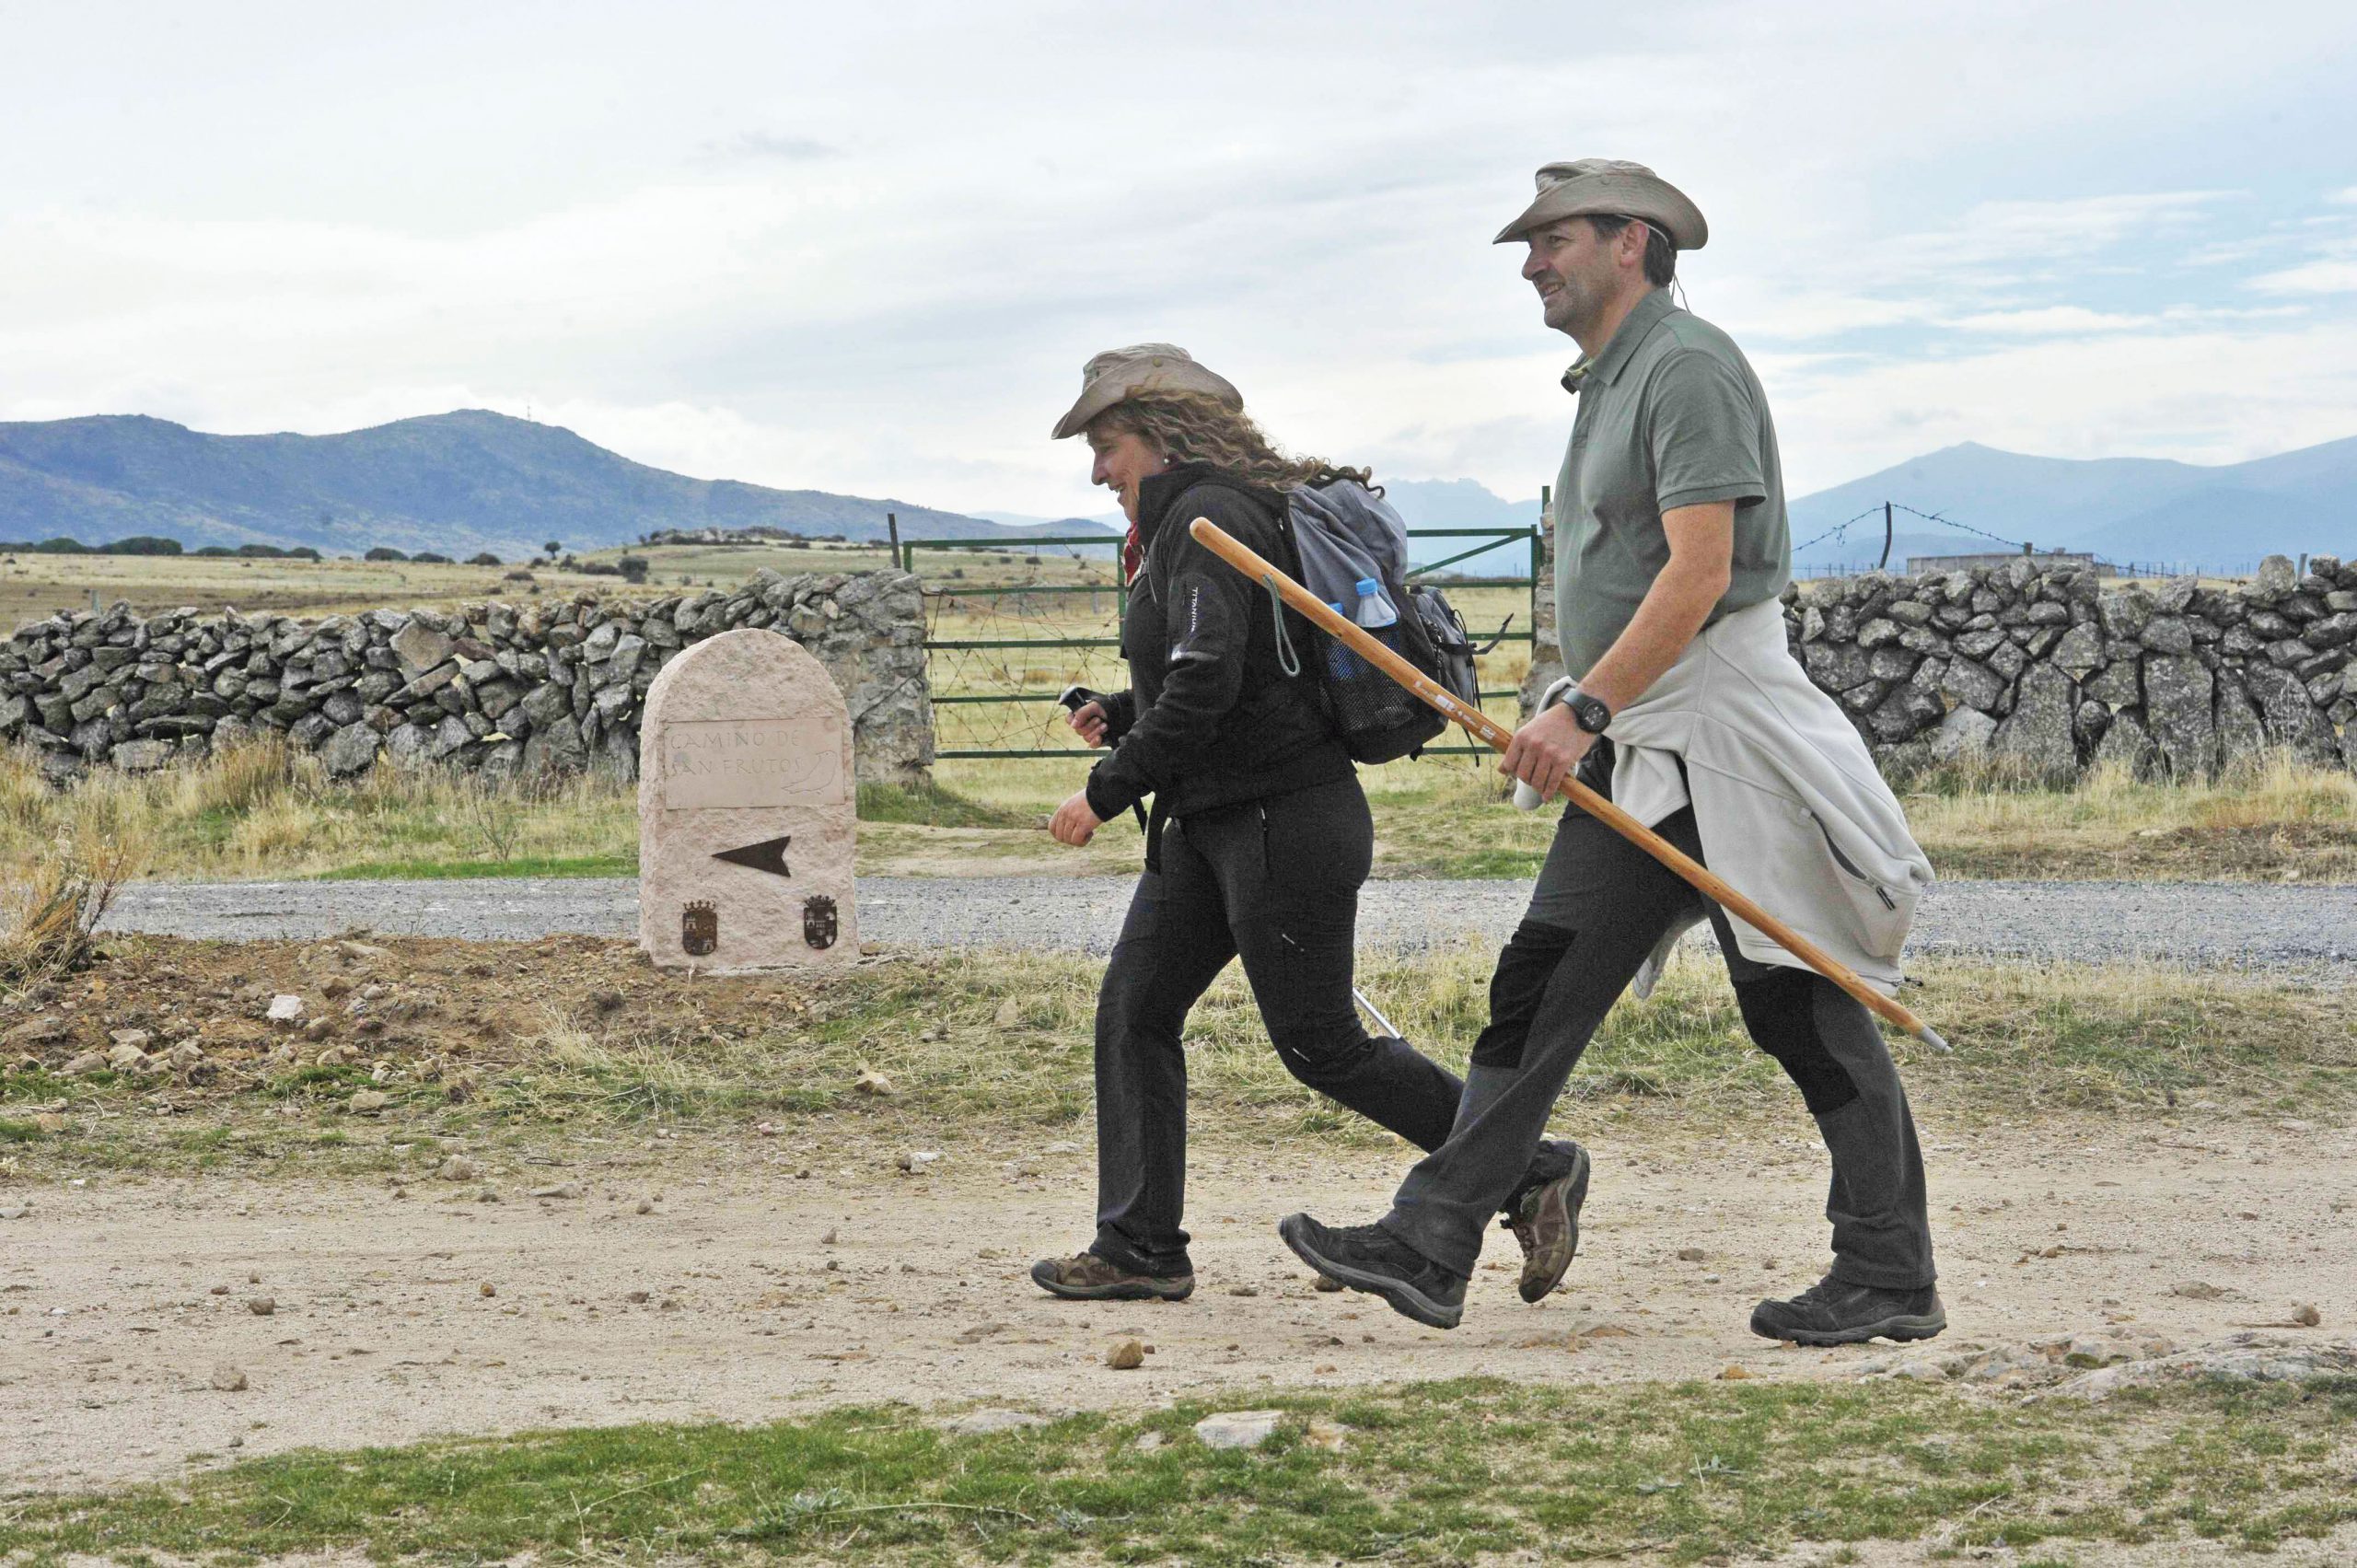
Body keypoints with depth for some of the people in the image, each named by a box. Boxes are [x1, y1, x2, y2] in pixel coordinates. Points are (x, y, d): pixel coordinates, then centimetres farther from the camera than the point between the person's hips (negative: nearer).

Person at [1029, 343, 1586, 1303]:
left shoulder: (1208, 517, -15)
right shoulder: (1182, 522, 17)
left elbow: (1207, 680, -24)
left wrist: (1108, 791, -18)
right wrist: (1121, 717, 10)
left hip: (1284, 819, -11)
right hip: (1213, 820, 11)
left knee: (1320, 1044, -6)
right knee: (1133, 1009, 6)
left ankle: (1532, 1174, 3)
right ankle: (1139, 1248, 8)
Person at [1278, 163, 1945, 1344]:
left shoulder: (1689, 367, -13)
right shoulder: (1607, 383, 19)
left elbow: (1699, 573, -22)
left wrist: (1583, 708, -24)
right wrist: (1581, 721, 20)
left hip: (1719, 729, -10)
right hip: (1632, 756, 10)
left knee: (1800, 1007, -4)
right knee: (1538, 989, 3)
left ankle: (1889, 1278, 5)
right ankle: (1431, 1248, 1)